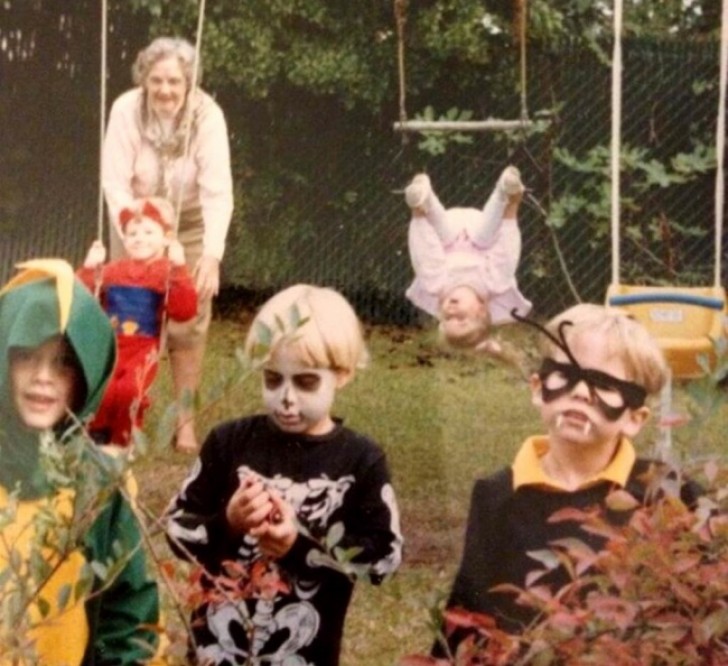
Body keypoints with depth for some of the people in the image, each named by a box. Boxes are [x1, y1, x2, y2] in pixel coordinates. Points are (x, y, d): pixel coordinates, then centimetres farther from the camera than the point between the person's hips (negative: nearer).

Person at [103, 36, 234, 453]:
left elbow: (218, 191, -32)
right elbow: (115, 183, -26)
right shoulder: (126, 110, -26)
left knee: (189, 320, -2)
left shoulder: (208, 115, -28)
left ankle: (186, 419, 6)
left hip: (189, 225, -1)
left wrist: (213, 254, -42)